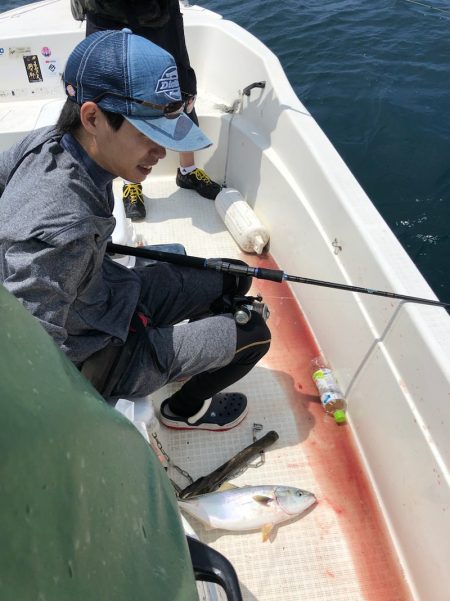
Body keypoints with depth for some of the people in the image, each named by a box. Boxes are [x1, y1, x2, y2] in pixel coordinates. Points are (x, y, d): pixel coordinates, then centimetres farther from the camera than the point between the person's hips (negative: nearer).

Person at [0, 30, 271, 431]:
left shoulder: (47, 142, -15)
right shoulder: (61, 232, -40)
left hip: (106, 291, 8)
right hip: (96, 356, -7)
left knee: (232, 279, 12)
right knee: (253, 334, -2)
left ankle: (191, 356, 39)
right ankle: (186, 409, 25)